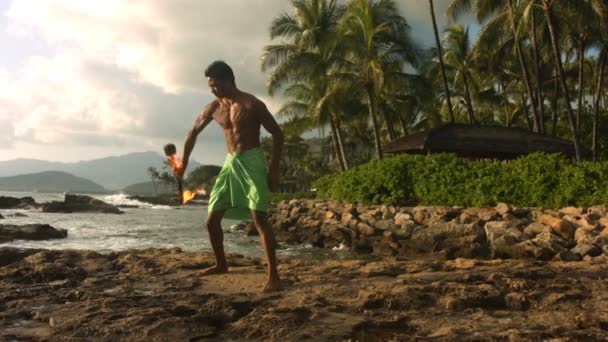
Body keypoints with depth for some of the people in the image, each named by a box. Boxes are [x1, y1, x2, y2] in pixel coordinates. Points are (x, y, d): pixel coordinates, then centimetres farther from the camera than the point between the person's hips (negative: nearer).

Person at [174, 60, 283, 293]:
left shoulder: (251, 105, -10)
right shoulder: (214, 108, 7)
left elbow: (277, 134, -7)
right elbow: (193, 133, 20)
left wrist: (274, 170, -12)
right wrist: (184, 163, 22)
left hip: (252, 161, -6)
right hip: (230, 163, 6)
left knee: (259, 217, -18)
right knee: (211, 220, 7)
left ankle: (273, 276, -17)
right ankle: (221, 264, 29)